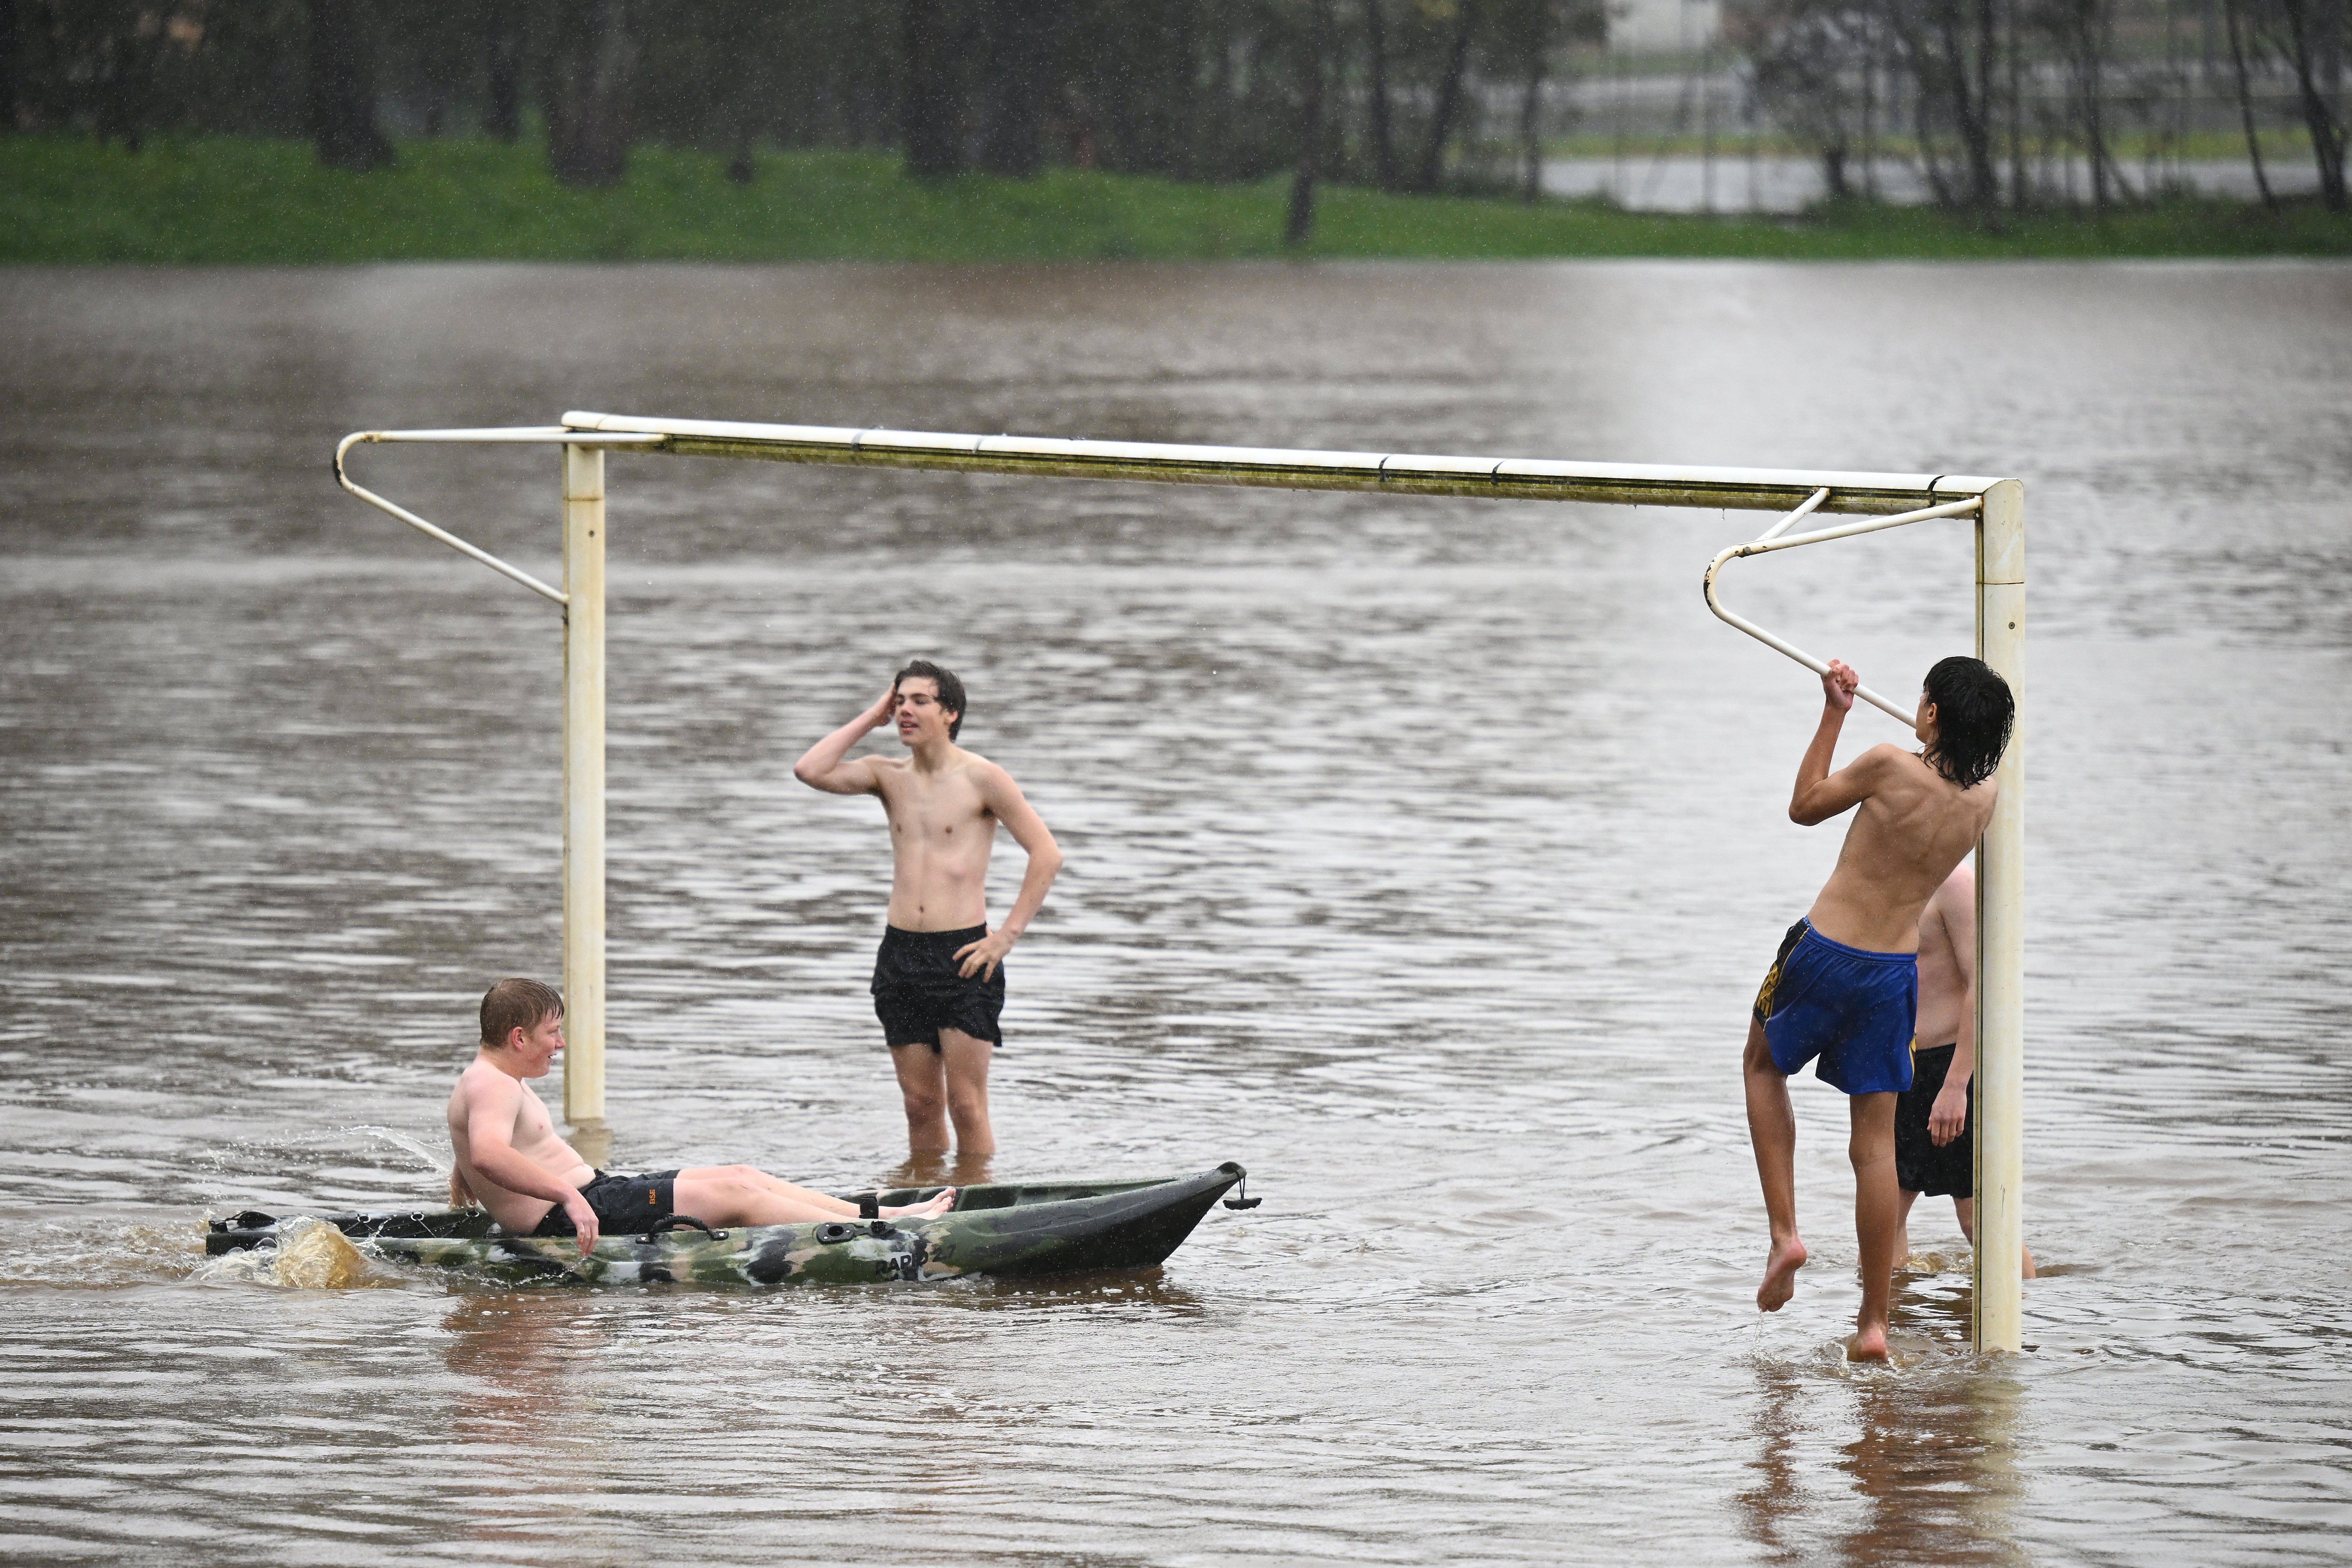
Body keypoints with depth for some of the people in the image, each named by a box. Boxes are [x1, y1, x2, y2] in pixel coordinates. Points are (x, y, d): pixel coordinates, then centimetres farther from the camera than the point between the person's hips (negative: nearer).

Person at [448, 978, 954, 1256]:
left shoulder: (494, 1081, 19)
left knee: (740, 1176, 7)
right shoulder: (490, 1086, -17)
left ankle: (885, 1213, 5)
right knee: (731, 1193, -12)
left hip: (595, 1192, 12)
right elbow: (489, 1153, -38)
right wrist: (567, 1194, -41)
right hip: (578, 1214, -12)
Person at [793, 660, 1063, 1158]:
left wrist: (1007, 936, -9)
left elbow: (1047, 854, -6)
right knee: (920, 1103, 9)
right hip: (900, 951, 5)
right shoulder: (889, 775, 9)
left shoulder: (981, 778, -5)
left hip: (963, 956, -5)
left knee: (966, 1105, -4)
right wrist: (870, 719, 0)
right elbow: (810, 771, -5)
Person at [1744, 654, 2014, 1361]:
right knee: (1875, 1145, 9)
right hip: (1896, 972, 4)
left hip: (1825, 955, -4)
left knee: (1763, 1065, 26)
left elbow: (1804, 806, -1)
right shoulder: (1984, 800, -3)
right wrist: (1983, 726, 31)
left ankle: (1784, 1231, 11)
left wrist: (1833, 715, 4)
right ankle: (1874, 1323, 9)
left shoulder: (1891, 768, -18)